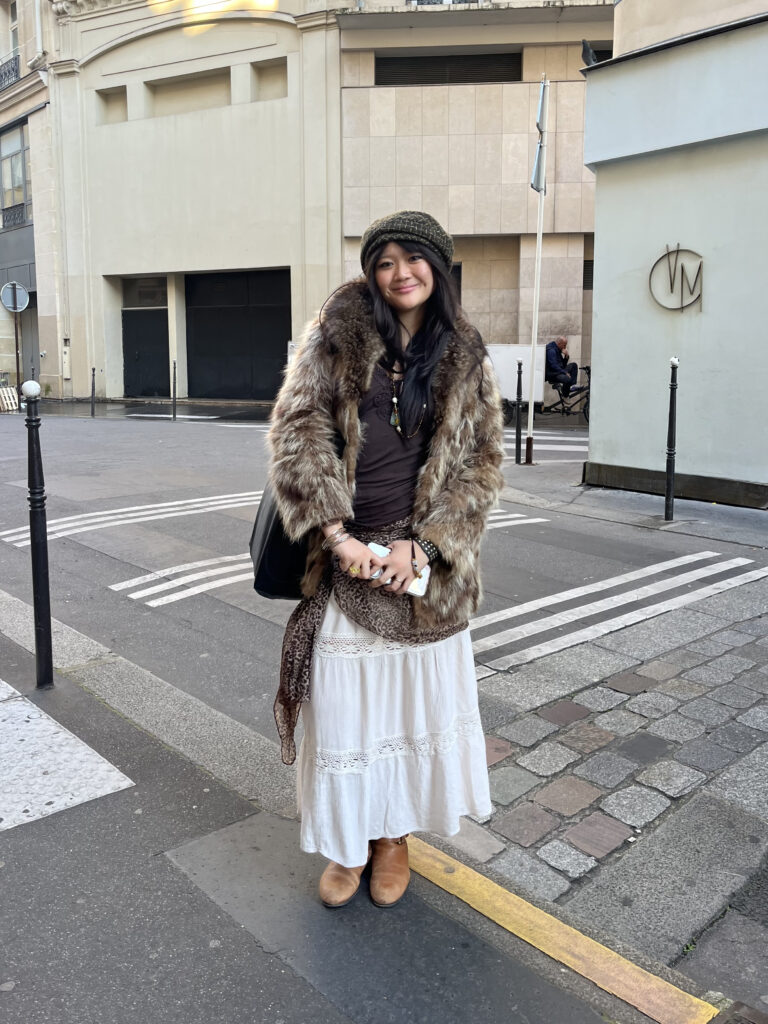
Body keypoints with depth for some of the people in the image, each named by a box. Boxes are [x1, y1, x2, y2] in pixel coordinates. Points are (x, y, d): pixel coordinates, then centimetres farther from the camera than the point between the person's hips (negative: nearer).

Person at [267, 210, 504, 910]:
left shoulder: (465, 358, 5)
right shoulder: (337, 335, 1)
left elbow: (482, 463, 2)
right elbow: (297, 431, -6)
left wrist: (420, 543, -11)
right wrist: (337, 535, -14)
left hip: (422, 559, 1)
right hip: (346, 557, 0)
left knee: (414, 697, 11)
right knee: (342, 701, 8)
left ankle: (394, 834, 34)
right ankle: (348, 843, 30)